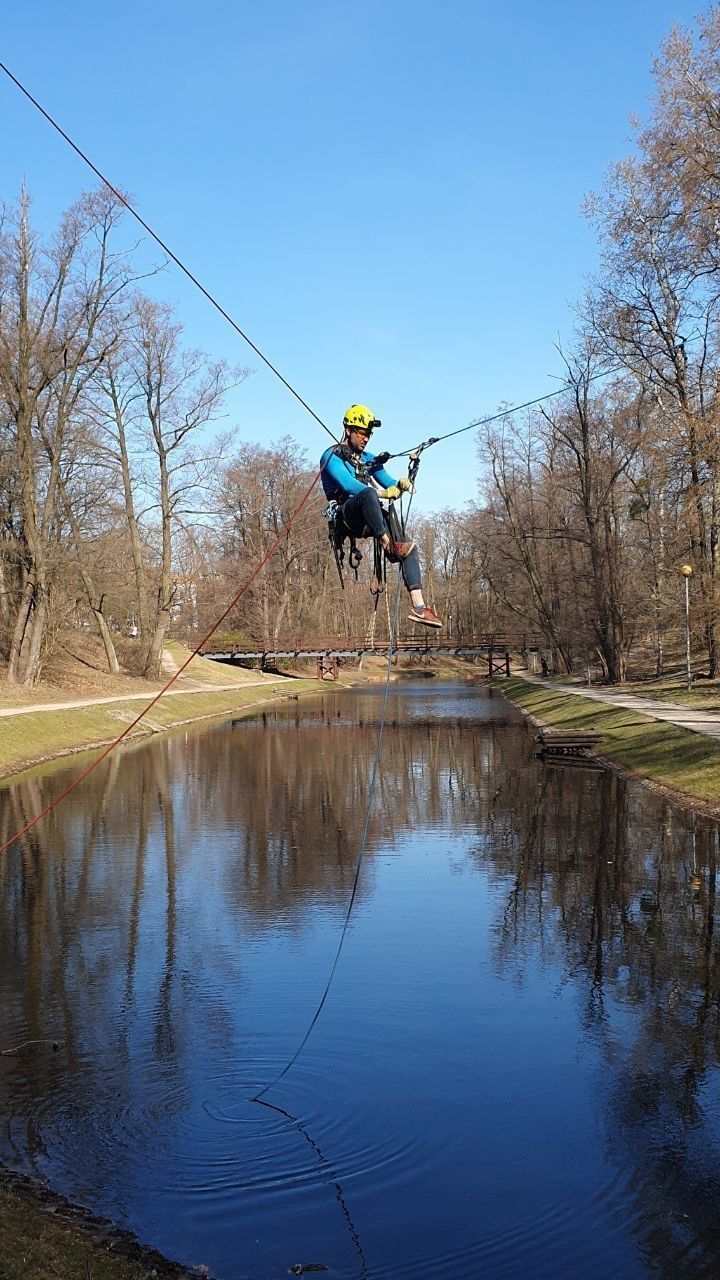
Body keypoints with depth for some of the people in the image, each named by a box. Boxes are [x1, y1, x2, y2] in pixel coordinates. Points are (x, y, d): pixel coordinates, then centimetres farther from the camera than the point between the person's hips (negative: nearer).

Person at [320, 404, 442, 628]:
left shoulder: (368, 459, 24)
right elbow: (348, 484, -17)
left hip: (370, 520, 7)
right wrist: (381, 493, -30)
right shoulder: (332, 456, 1)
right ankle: (388, 545, -44)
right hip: (346, 516, -7)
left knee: (410, 548, -12)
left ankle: (418, 606, -18)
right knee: (368, 494, -39)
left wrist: (399, 485, -9)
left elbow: (389, 483, 17)